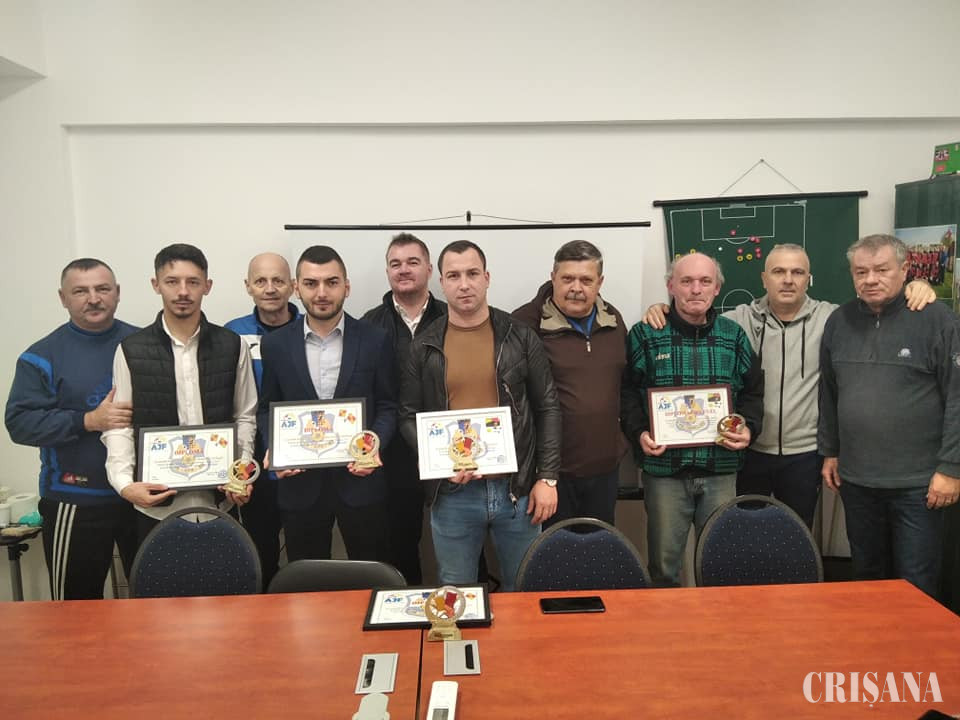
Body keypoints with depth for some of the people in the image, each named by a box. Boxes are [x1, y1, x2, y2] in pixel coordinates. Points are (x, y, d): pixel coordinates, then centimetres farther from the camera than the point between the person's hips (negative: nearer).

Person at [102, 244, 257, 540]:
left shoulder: (233, 345, 2)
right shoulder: (131, 350, 1)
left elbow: (245, 416, 7)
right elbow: (119, 425, 1)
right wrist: (124, 482, -14)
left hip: (218, 499, 1)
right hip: (156, 502, 0)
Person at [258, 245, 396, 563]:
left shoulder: (374, 340, -3)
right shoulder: (276, 343, 1)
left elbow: (387, 406, 2)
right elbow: (267, 408, 8)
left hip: (360, 479, -1)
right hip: (300, 481, 1)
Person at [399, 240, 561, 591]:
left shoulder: (521, 337, 0)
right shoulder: (424, 347, 1)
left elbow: (547, 409, 1)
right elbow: (409, 416, 4)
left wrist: (547, 477, -4)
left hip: (517, 487, 0)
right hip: (452, 493, 0)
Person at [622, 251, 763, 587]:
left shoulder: (734, 335, 8)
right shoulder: (644, 335, 0)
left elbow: (753, 390, 13)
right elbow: (627, 391, 0)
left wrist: (749, 428, -4)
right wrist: (639, 432, -14)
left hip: (721, 470, 2)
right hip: (664, 468, -2)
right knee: (664, 562, 8)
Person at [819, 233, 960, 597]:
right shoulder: (839, 322, 6)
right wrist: (829, 452, 13)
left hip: (918, 482, -4)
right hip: (856, 479, 4)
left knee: (915, 586, 7)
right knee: (866, 575, 18)